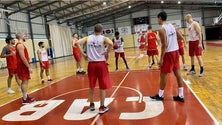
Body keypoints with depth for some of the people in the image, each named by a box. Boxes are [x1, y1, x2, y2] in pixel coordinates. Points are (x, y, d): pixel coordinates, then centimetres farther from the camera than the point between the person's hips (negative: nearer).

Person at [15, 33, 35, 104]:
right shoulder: (20, 45, -16)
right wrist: (29, 67, -22)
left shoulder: (20, 45, 16)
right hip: (23, 66, -10)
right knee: (25, 81, -7)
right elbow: (23, 58, -23)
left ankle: (25, 97, 21)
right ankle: (25, 99, -2)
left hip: (23, 66, 10)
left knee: (25, 81, 13)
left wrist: (28, 66, 21)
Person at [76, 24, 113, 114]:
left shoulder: (88, 38, 6)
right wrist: (107, 53, -10)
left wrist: (83, 53, 0)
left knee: (91, 86, 18)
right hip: (101, 64, -3)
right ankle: (102, 107, 14)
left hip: (91, 64, 3)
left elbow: (77, 43, -5)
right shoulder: (103, 38, -3)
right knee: (103, 87, 7)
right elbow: (110, 43, -24)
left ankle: (91, 105, 31)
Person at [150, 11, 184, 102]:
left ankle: (160, 95, 17)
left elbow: (164, 45, -21)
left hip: (168, 53, -8)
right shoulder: (172, 26, 10)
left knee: (163, 75, 4)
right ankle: (181, 96, 15)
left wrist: (161, 59, -18)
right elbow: (180, 37, 14)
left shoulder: (162, 29, -15)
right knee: (177, 73, 9)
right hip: (175, 51, 8)